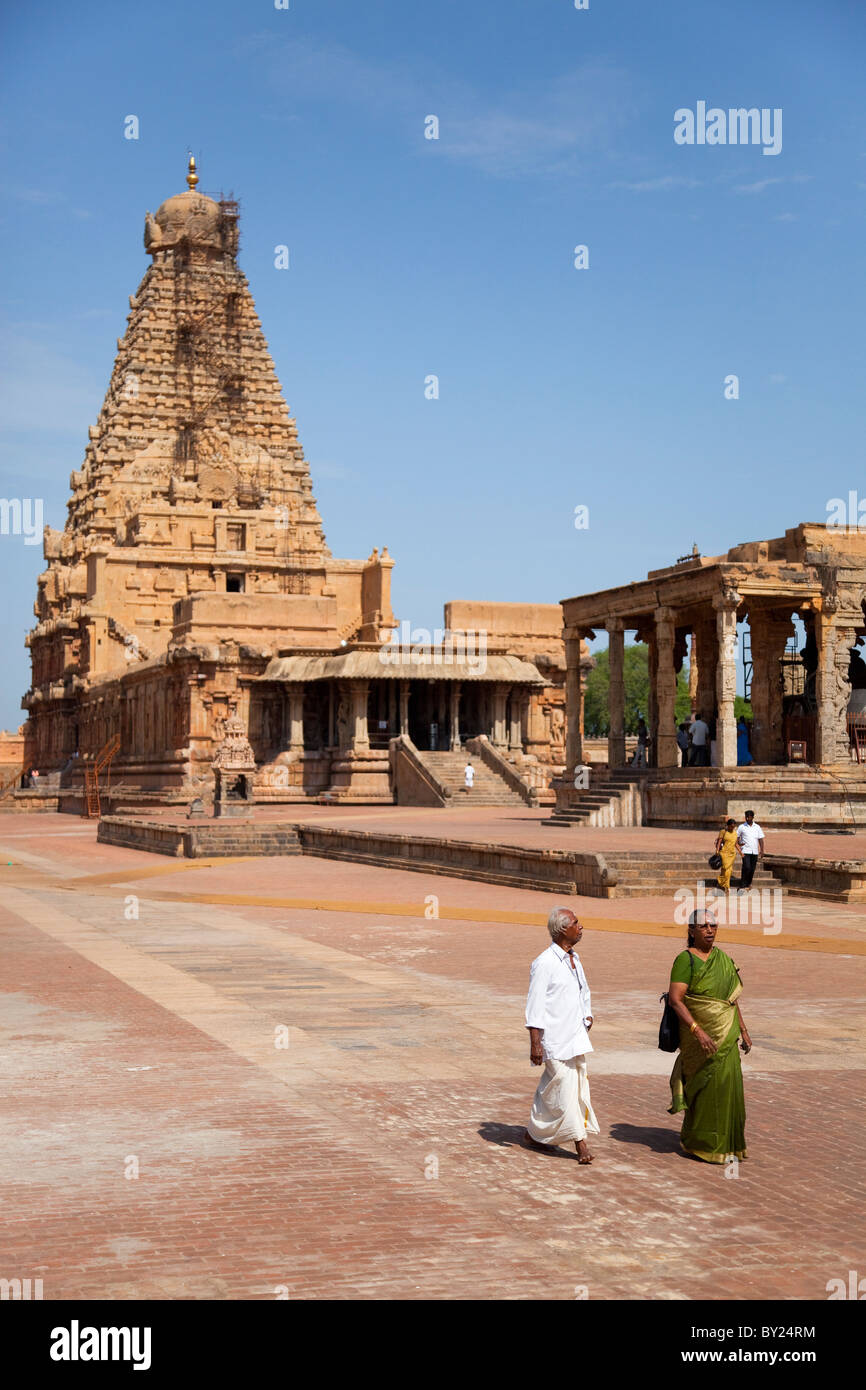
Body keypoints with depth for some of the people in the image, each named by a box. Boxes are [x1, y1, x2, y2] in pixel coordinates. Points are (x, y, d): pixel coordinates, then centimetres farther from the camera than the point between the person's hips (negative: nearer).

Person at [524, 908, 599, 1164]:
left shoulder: (574, 958, 12)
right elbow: (535, 1004, -15)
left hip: (576, 1035, 8)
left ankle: (535, 1133, 23)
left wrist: (587, 1015, 14)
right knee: (565, 1087, -6)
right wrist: (535, 1042, -18)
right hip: (554, 1038, -8)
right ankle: (580, 1142, 1)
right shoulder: (544, 963, -14)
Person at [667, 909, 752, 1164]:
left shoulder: (722, 958, 10)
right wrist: (698, 1031, -28)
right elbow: (675, 999, -20)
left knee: (727, 1087, 9)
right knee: (707, 1088, -2)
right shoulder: (686, 960, -12)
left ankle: (725, 1145, 22)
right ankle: (703, 1145, 13)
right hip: (701, 1038, -7)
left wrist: (743, 1031, 15)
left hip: (726, 1038, 7)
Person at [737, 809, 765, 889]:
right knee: (746, 867, -15)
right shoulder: (742, 827, 2)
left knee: (752, 869, 6)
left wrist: (762, 850, -2)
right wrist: (738, 843, -13)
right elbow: (737, 837, 8)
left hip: (755, 851, 3)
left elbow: (761, 839, 7)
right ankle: (743, 885, -11)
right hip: (745, 851, -3)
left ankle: (749, 883, 23)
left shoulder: (757, 827, 9)